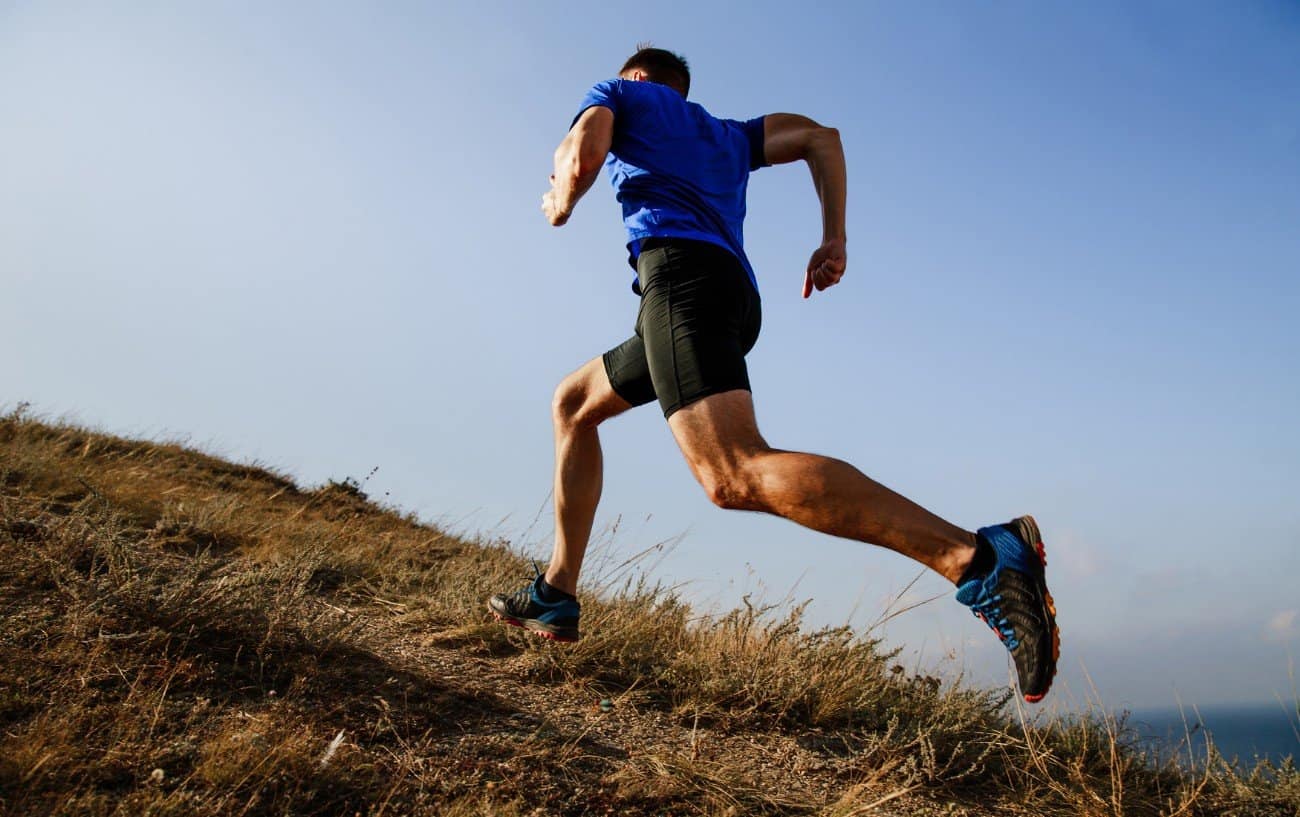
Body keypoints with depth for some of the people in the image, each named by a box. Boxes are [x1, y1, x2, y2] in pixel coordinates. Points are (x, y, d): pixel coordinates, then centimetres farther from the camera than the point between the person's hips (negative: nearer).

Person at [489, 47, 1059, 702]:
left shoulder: (619, 93, 23)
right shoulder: (728, 134, 37)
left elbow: (582, 156, 1)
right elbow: (821, 136, 25)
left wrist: (560, 203, 23)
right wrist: (833, 240, 16)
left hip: (678, 267, -8)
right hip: (738, 294, 8)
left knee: (735, 475, -28)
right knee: (573, 403, 23)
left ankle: (980, 557, -41)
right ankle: (556, 597, 19)